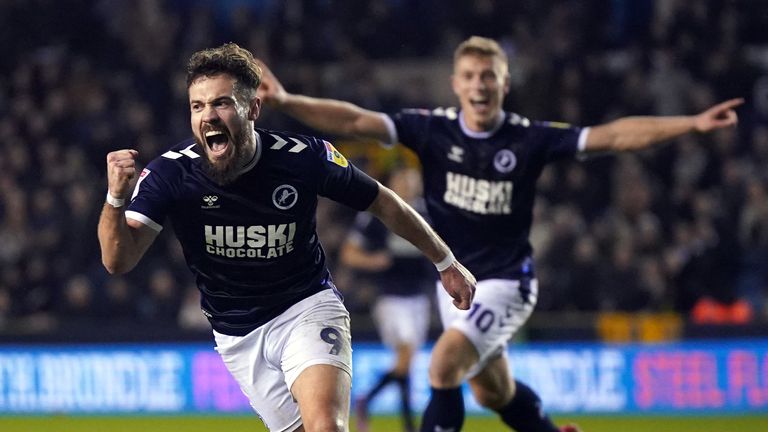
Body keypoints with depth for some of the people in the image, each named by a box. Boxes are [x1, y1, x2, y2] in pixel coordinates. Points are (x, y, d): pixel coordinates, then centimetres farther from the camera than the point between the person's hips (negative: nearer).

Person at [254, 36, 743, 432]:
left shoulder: (529, 139, -13)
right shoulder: (432, 129, -7)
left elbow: (615, 136, -14)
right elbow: (354, 121, -13)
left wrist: (693, 124, -21)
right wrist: (287, 102, -25)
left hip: (506, 281, -4)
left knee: (444, 364, -22)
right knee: (494, 392, 16)